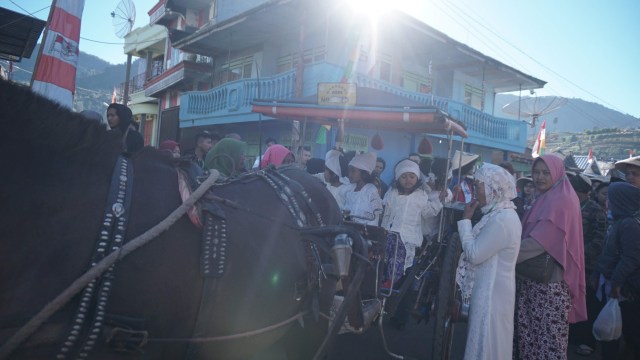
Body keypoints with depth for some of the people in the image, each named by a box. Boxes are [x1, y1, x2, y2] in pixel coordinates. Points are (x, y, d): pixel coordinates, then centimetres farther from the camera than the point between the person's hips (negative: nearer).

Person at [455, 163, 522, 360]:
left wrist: (465, 220, -15)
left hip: (491, 289, -10)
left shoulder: (501, 220, -25)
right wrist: (469, 221, 1)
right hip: (491, 286, 10)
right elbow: (481, 248, 11)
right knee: (486, 339, 21)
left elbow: (474, 254, -22)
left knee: (486, 343, 5)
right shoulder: (503, 213, 8)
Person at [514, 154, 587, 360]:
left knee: (548, 335, 0)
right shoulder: (543, 199, 13)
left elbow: (538, 242, -23)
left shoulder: (562, 201, -15)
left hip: (550, 281, -8)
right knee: (529, 330, 15)